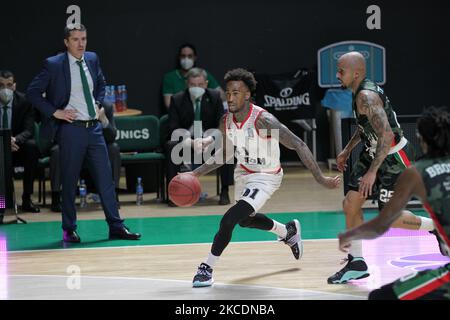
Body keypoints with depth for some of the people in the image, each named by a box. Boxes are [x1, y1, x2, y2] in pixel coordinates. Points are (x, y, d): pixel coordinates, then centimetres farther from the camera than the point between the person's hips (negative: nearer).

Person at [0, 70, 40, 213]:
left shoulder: (24, 101, -6)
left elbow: (29, 130, -13)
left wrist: (15, 140, -35)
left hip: (18, 150, 1)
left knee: (32, 146, -31)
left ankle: (26, 198, -22)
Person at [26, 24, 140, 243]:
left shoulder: (92, 59, 8)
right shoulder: (54, 65, -8)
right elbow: (32, 92, -6)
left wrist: (99, 104, 12)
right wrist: (55, 112, -10)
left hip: (94, 128, 5)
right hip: (70, 128, -5)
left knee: (105, 177, 4)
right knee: (69, 181, 3)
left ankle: (116, 227, 8)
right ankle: (69, 230, 14)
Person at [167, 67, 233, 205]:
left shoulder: (214, 96, -2)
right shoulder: (177, 99, -5)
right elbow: (173, 129, -9)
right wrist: (190, 142, -28)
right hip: (186, 140, -1)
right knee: (171, 146, -33)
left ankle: (224, 192, -21)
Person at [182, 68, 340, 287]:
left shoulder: (263, 120, -32)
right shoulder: (226, 121, -12)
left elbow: (298, 145, -30)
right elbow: (226, 153, 6)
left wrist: (320, 178, -33)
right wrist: (197, 172, -3)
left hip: (266, 177, -8)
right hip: (244, 172, 8)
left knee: (229, 219, -22)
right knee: (245, 220, 28)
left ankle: (207, 268, -6)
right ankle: (288, 231, 55)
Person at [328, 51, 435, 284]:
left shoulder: (366, 97, -26)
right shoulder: (359, 92, 5)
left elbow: (386, 135, -34)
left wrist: (372, 171, -32)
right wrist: (347, 150, 23)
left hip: (395, 157, -10)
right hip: (374, 153, 10)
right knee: (351, 203, 3)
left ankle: (438, 227, 21)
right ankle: (356, 263, 10)